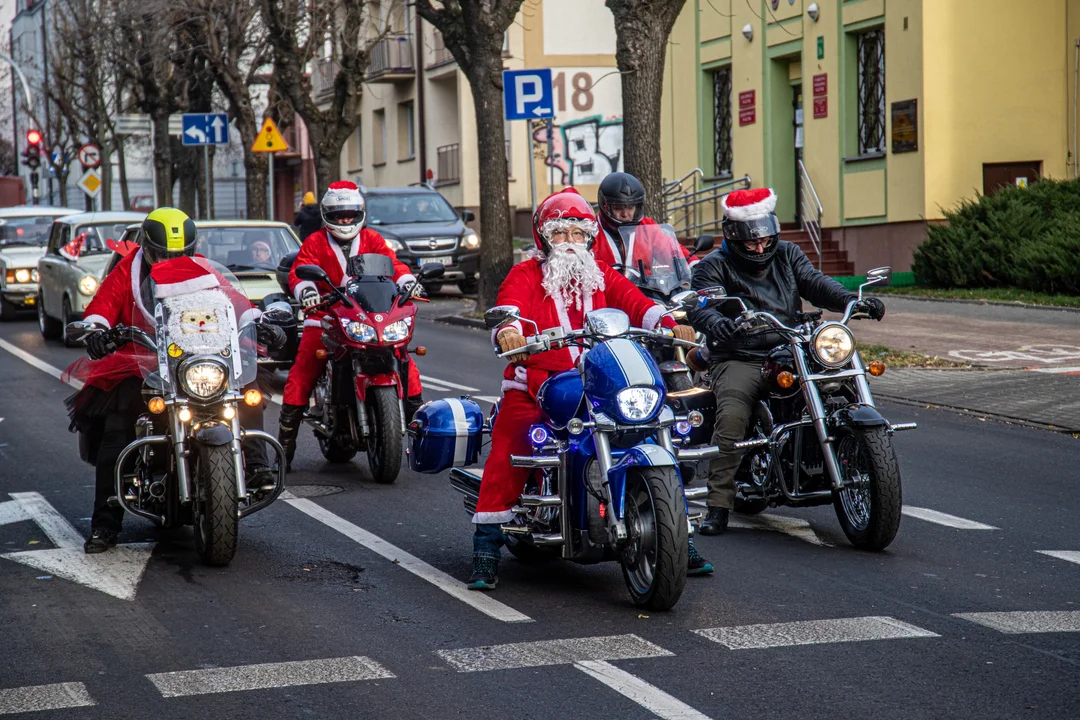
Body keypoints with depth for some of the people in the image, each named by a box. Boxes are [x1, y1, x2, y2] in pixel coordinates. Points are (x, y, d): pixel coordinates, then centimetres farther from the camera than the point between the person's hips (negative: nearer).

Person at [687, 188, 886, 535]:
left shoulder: (787, 255, 16)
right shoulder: (714, 266, 1)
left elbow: (814, 282, 3)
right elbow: (698, 305, -15)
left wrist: (852, 300, -18)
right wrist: (715, 321, -41)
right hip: (738, 360, -4)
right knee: (732, 416, -28)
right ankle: (718, 505, -24)